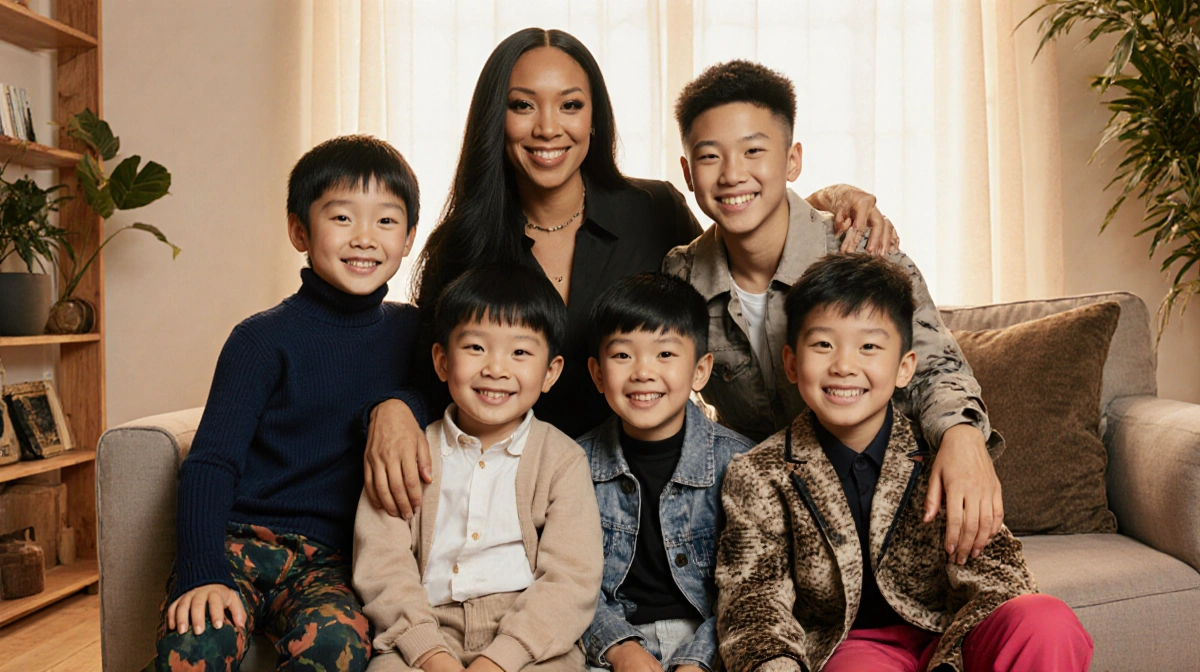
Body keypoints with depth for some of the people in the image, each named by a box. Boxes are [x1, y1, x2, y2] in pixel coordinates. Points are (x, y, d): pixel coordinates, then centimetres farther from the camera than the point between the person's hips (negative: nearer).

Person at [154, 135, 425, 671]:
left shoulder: (410, 330, 8)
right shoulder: (264, 340, -3)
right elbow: (210, 462, -5)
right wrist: (202, 573, -19)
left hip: (327, 558, 2)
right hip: (239, 541, -2)